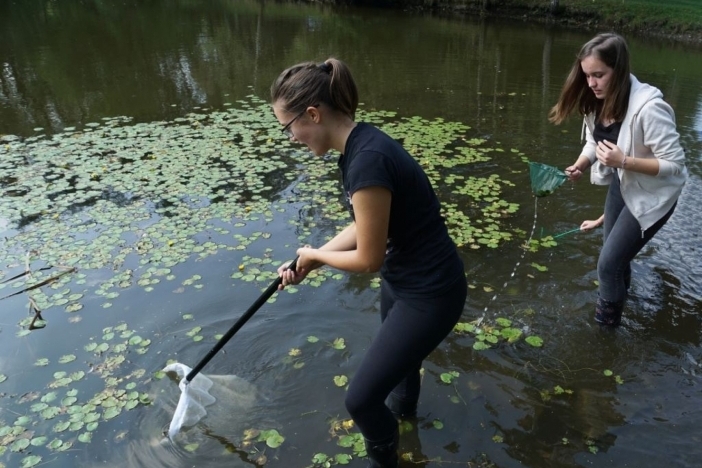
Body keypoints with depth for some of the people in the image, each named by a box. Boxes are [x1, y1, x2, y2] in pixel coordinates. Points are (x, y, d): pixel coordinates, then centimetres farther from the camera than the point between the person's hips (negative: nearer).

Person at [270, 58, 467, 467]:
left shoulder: (367, 160, -33)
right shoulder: (358, 145, -3)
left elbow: (368, 258, -25)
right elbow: (365, 227, 7)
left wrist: (315, 254, -7)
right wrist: (311, 260, 4)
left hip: (430, 293, -10)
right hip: (403, 278, 10)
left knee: (362, 398, 1)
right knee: (398, 351, 37)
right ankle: (405, 405, 69)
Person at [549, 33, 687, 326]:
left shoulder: (648, 108, -35)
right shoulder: (599, 101, -13)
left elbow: (675, 163, -29)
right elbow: (594, 141, 1)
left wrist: (623, 161, -39)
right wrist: (581, 165, -19)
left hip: (652, 195, -7)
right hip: (622, 183, 7)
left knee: (609, 263, -5)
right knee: (615, 250, 25)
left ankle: (606, 322, 23)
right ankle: (619, 293, 56)